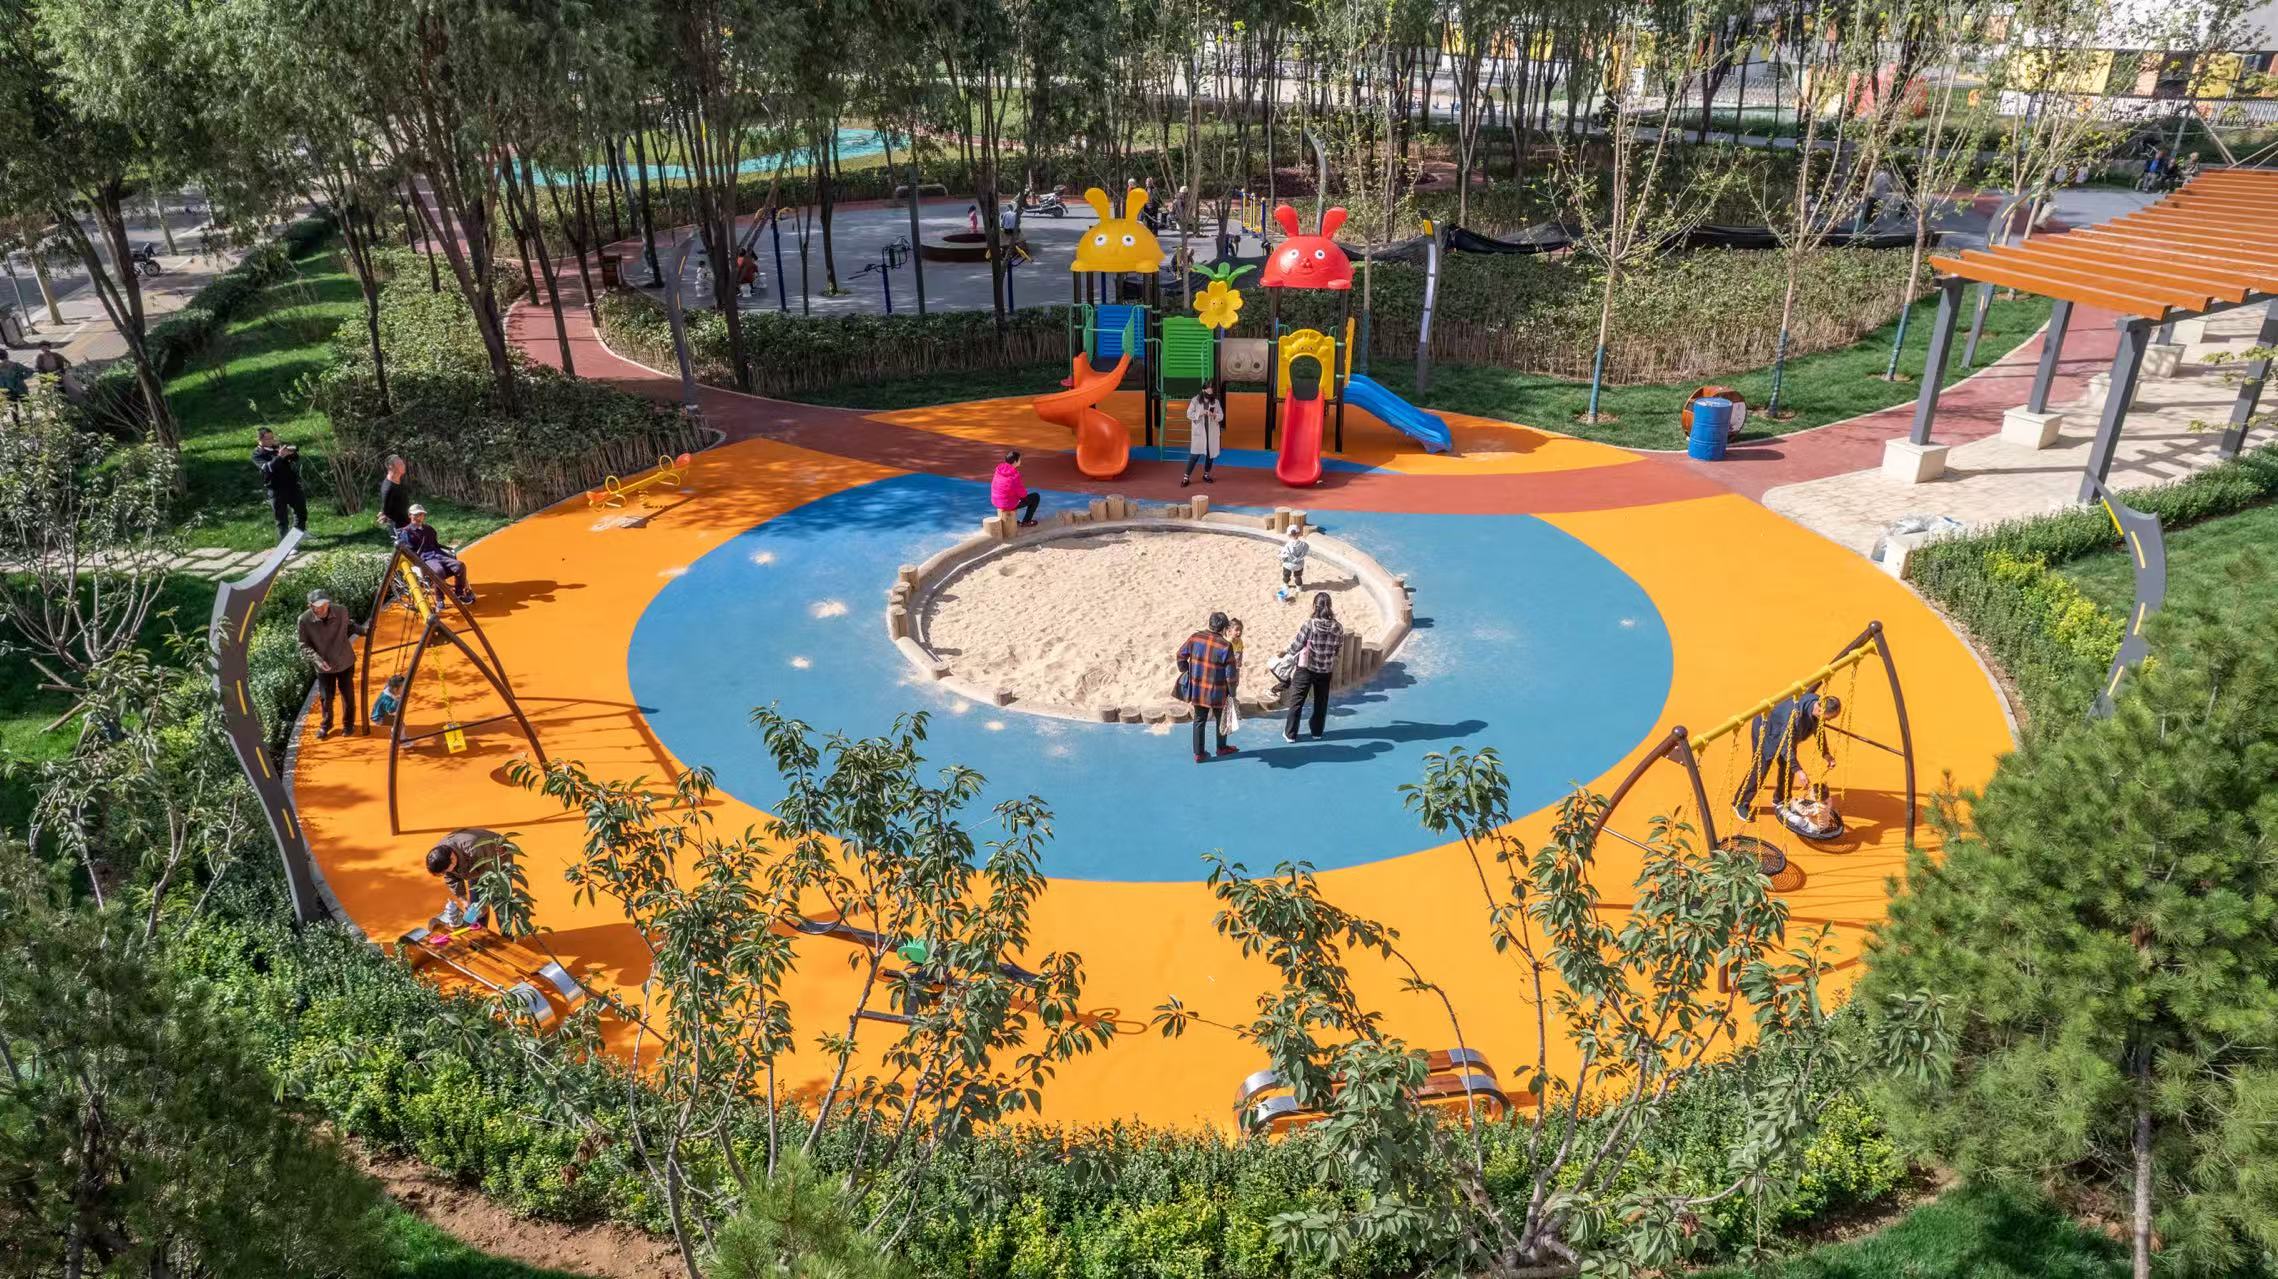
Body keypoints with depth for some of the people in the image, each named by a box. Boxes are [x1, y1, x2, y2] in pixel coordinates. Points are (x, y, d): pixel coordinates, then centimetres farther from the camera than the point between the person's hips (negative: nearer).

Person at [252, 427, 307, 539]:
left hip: (292, 485, 5)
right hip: (276, 489, -5)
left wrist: (292, 453, -22)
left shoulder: (278, 447, 8)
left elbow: (296, 459, 2)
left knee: (301, 511, 19)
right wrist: (279, 456, -39)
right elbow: (268, 467, -24)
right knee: (282, 519, -3)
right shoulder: (257, 454, -6)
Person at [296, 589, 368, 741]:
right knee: (325, 698, 12)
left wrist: (364, 630, -13)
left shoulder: (341, 611, -20)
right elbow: (304, 645, -12)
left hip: (345, 662, 1)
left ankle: (348, 723, 39)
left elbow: (349, 625, 3)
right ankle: (325, 725, 38)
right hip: (324, 666, -1)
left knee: (348, 694, 15)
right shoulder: (305, 620, -23)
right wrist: (317, 659, -26)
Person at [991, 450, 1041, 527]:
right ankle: (1026, 522, 20)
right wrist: (1024, 493, 8)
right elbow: (1022, 493, -18)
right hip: (1009, 504, -7)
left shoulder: (999, 470, -4)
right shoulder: (1015, 475, -25)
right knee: (1036, 496, 12)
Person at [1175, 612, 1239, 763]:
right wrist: (1232, 694, -2)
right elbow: (1230, 674, -14)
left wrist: (1185, 671, 17)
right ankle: (1221, 748, 37)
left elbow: (1181, 655, 2)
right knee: (1221, 719, 20)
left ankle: (1198, 753, 20)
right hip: (1216, 692, -3)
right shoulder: (1225, 646, -18)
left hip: (1197, 689, 3)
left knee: (1199, 719, 16)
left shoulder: (1195, 637, -8)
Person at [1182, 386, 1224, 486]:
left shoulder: (1216, 402, 2)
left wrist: (1214, 415, -19)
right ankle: (1186, 477, -3)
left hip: (1212, 432, 3)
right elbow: (1189, 414, -6)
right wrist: (1200, 413, -21)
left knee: (1211, 453, 8)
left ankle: (1206, 475, 26)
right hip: (1199, 432, -3)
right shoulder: (1195, 400, -5)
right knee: (1195, 454, -7)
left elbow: (1221, 416, 2)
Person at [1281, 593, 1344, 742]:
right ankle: (1317, 732, 30)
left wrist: (1291, 651, 8)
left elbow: (1296, 645, -14)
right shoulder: (1337, 627, -10)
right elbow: (1339, 646, 5)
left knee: (1296, 701, 10)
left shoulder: (1310, 624, -19)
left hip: (1306, 668, -3)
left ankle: (1290, 734, 15)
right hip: (1326, 670, 3)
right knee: (1321, 702, 20)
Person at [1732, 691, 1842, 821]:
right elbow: (1786, 746, -36)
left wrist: (1825, 753, -6)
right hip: (1766, 731, -8)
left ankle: (1780, 800, 33)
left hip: (1784, 733, 8)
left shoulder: (1818, 703, -19)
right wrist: (1798, 770, -38)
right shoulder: (1795, 715, -43)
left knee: (1787, 767, 11)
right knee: (1761, 769, -4)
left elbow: (1818, 728, 1)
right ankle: (1740, 803, 11)